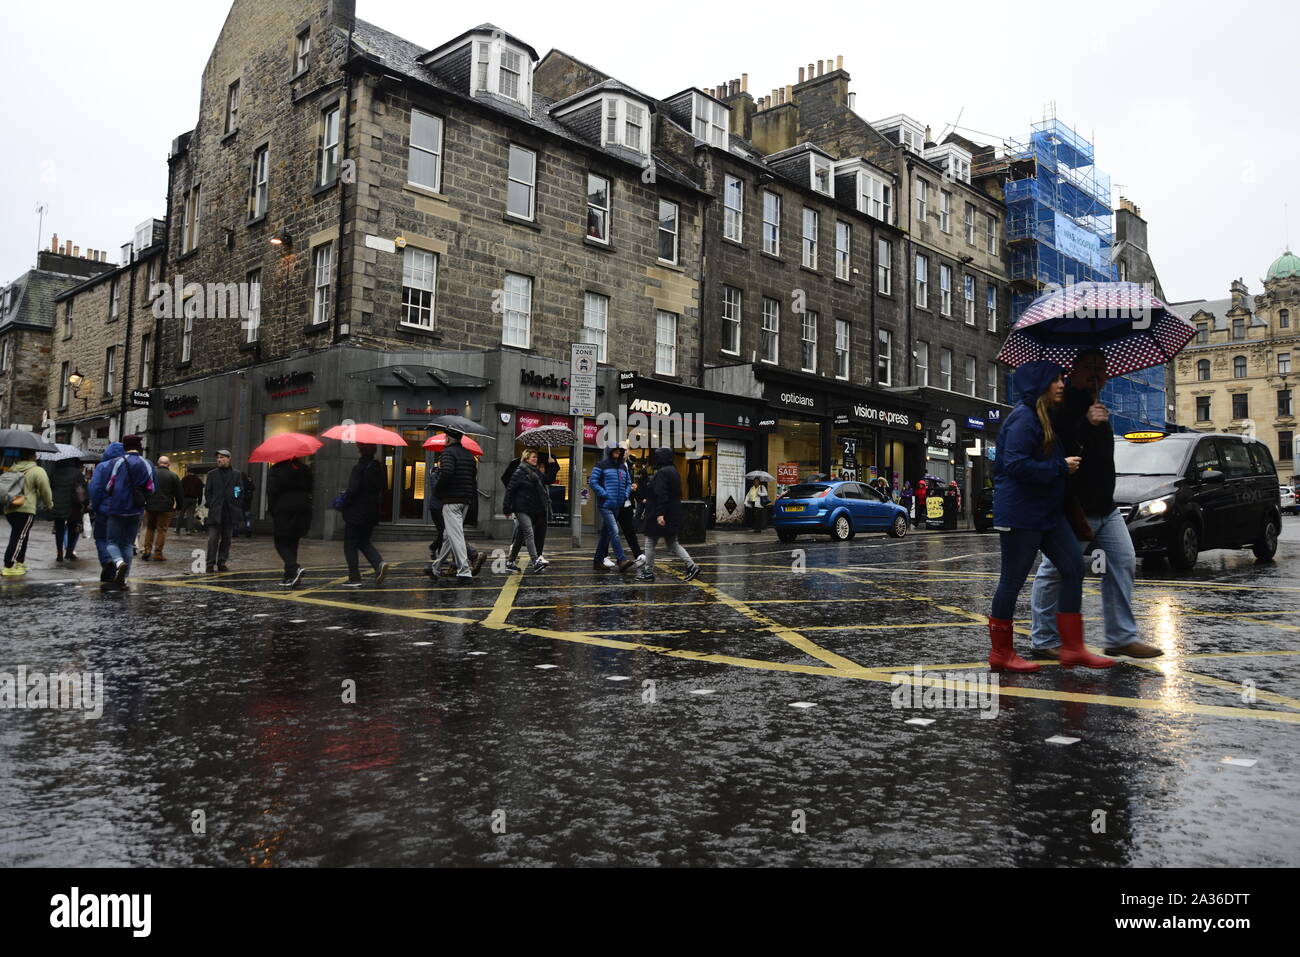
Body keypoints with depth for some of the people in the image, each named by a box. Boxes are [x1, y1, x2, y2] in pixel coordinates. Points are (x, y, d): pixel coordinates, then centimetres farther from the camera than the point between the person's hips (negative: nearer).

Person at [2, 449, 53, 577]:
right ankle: (9, 567, -7)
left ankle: (20, 563, 25)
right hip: (25, 510, -7)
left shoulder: (11, 469, 15)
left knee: (21, 537, 19)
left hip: (9, 509, 7)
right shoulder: (37, 471, -6)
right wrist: (49, 504, 10)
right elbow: (45, 490, -5)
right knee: (18, 538, -5)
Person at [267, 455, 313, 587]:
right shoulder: (304, 470, 9)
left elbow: (272, 492, -9)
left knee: (281, 543, 2)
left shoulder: (275, 470, -6)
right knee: (292, 543, 12)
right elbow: (309, 490, 11)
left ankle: (294, 568, -21)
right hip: (303, 510, 5)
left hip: (283, 511, -5)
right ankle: (289, 576, 13)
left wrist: (271, 510, 1)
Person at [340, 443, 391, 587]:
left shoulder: (359, 469, -15)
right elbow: (383, 489, 13)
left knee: (350, 545, 4)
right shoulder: (379, 469, 7)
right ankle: (380, 563, -4)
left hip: (356, 512, -7)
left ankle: (354, 578, 3)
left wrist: (343, 503, -5)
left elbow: (353, 490, -20)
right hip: (372, 513, 7)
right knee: (364, 542, 20)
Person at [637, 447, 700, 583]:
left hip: (660, 516, -9)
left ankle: (648, 572, 11)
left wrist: (659, 514, -28)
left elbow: (661, 495, -24)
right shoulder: (673, 471, 13)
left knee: (650, 543, 4)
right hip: (673, 515, 9)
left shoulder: (662, 473, -16)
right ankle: (692, 566, 3)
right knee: (672, 544, 13)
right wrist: (649, 500, 31)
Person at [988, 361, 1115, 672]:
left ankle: (1072, 648, 9)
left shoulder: (1047, 419, 18)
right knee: (1012, 580, -1)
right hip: (1020, 514, -10)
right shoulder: (1023, 419, -14)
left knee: (1074, 568, 4)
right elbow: (1016, 465, -24)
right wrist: (1061, 467, -17)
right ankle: (1000, 653, 11)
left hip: (1047, 512, 10)